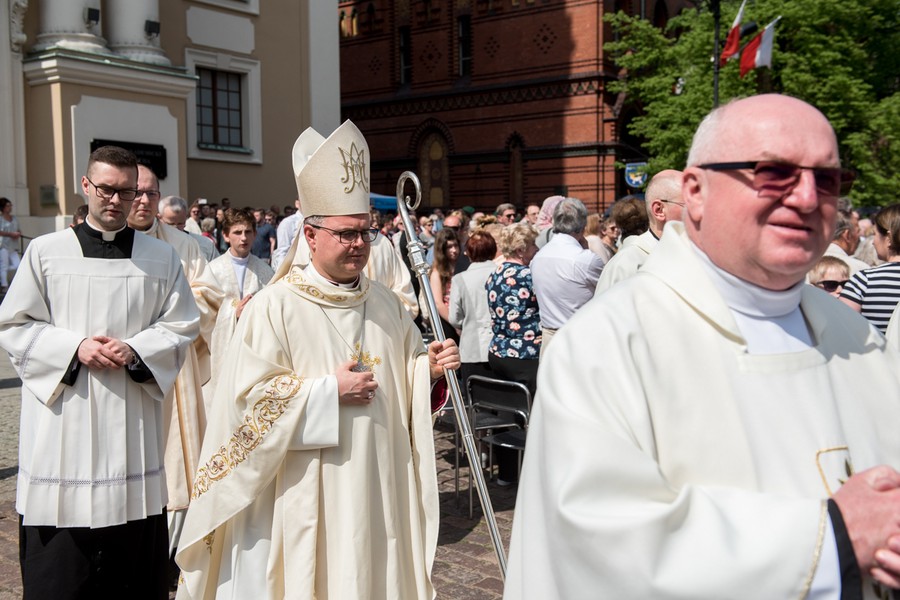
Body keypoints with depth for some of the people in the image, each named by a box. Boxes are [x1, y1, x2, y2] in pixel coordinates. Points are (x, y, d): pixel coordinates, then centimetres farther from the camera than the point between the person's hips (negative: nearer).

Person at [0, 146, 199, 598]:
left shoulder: (161, 258, 7)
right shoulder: (46, 252, 3)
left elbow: (182, 327, 6)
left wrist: (135, 351, -11)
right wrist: (74, 348, -11)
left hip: (132, 418, 1)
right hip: (63, 413, -1)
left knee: (135, 555, 6)